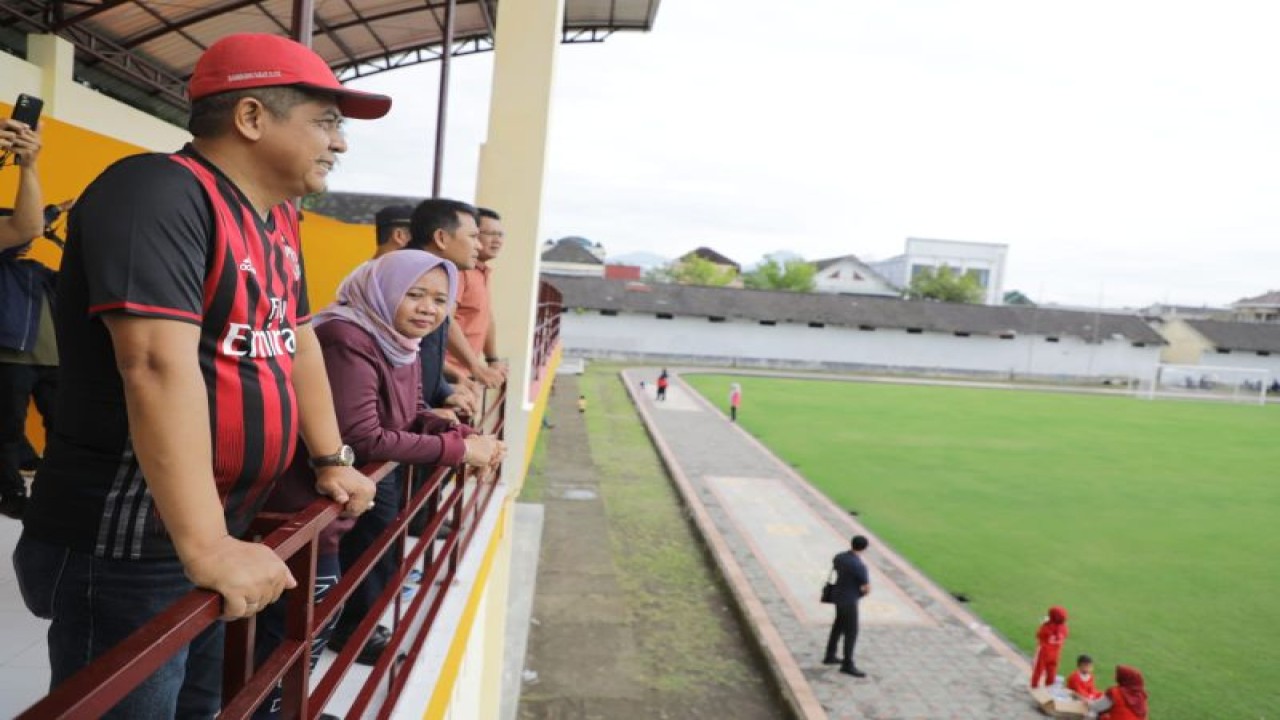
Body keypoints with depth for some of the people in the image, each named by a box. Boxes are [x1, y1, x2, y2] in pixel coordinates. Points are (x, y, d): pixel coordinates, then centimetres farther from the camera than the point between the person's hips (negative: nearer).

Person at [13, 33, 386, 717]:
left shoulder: (279, 219, 8)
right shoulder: (158, 193, -21)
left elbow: (299, 342, 16)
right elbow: (160, 366, -30)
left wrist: (332, 461, 16)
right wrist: (205, 547, -32)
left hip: (226, 535, 9)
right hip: (127, 550, -9)